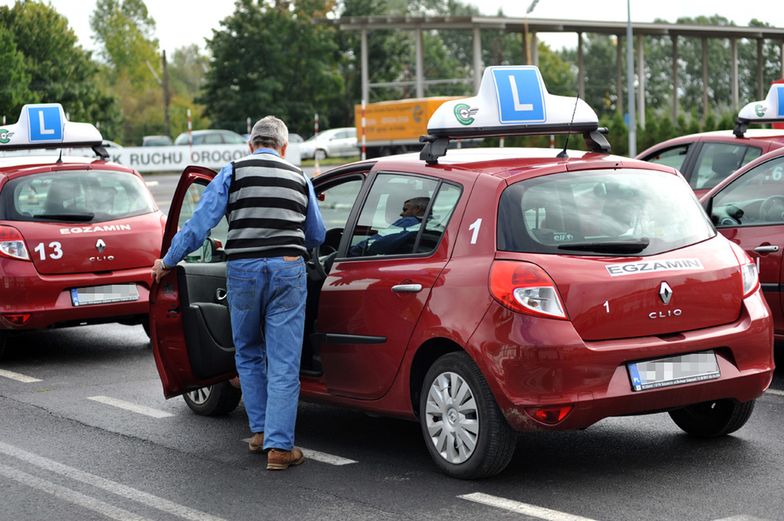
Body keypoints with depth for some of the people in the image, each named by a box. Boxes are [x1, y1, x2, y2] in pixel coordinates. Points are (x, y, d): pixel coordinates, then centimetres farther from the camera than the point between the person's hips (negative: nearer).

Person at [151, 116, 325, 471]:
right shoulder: (299, 179, 12)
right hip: (287, 270, 0)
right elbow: (316, 236, 20)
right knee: (283, 363, 1)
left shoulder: (233, 172, 5)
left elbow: (200, 222, -1)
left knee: (248, 355, 19)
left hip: (243, 270, 0)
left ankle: (260, 431, 22)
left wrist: (168, 261, 8)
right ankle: (279, 446, -1)